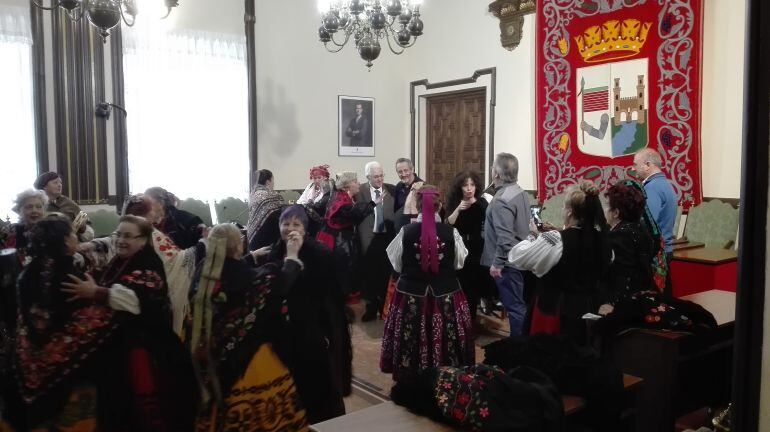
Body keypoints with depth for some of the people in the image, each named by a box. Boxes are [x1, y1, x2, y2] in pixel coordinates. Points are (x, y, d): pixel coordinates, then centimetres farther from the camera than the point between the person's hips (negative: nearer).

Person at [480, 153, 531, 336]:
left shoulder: (502, 199, -21)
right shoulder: (520, 192, 10)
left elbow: (504, 236, -27)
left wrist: (497, 262, -20)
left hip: (508, 261, -10)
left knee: (514, 305, -2)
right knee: (518, 303, 18)